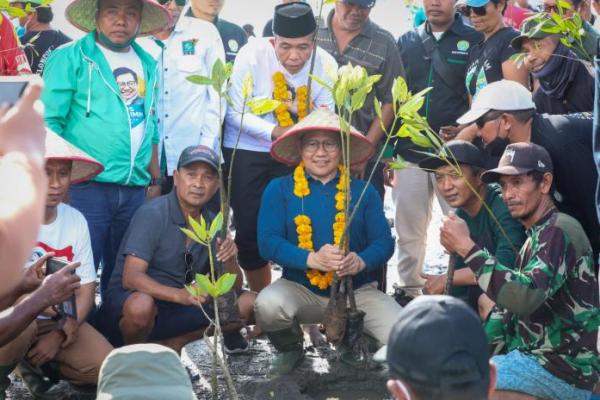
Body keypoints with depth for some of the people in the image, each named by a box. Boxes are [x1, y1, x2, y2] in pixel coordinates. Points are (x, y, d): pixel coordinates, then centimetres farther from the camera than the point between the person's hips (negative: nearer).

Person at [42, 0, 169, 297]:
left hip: (135, 191, 6)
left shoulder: (147, 63, 14)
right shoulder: (70, 58, -3)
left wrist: (155, 180, 17)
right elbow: (50, 124, -7)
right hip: (86, 187, -5)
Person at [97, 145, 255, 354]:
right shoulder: (152, 214, -15)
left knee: (248, 303, -4)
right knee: (141, 306, -39)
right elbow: (131, 278, -26)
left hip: (177, 309, 6)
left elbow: (233, 287, 6)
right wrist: (179, 295, -41)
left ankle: (169, 345, -6)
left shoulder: (212, 223, 4)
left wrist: (229, 259, -17)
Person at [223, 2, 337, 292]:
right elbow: (236, 113, -18)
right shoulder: (252, 55, -20)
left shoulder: (325, 64, -12)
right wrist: (276, 132, -32)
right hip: (247, 151, -2)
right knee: (250, 229, 2)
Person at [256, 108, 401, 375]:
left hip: (357, 290, 1)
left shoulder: (363, 192, 6)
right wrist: (312, 259, -25)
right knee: (267, 304, -34)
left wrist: (361, 261, -24)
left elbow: (384, 241, -1)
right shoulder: (279, 190, 1)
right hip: (300, 289, 0)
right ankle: (289, 351, 3)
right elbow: (268, 242, -9)